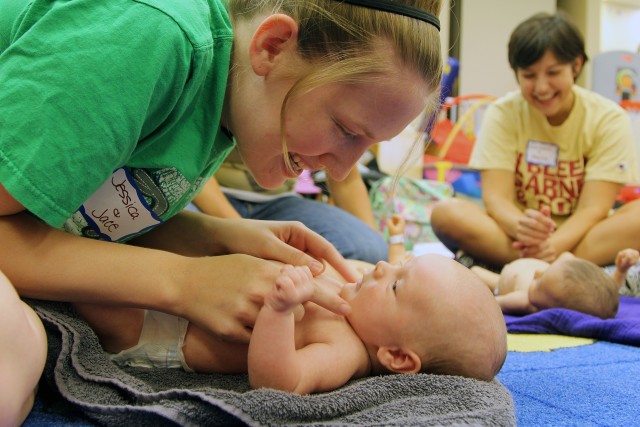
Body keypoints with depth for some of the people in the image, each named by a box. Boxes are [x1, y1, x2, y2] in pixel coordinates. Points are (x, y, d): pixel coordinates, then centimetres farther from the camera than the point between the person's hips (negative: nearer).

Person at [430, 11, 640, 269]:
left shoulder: (609, 119, -4)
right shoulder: (502, 114, -3)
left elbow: (593, 208, -12)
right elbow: (496, 198, -11)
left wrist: (554, 245, -33)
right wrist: (521, 227, -35)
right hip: (518, 233, 0)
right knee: (447, 213, -28)